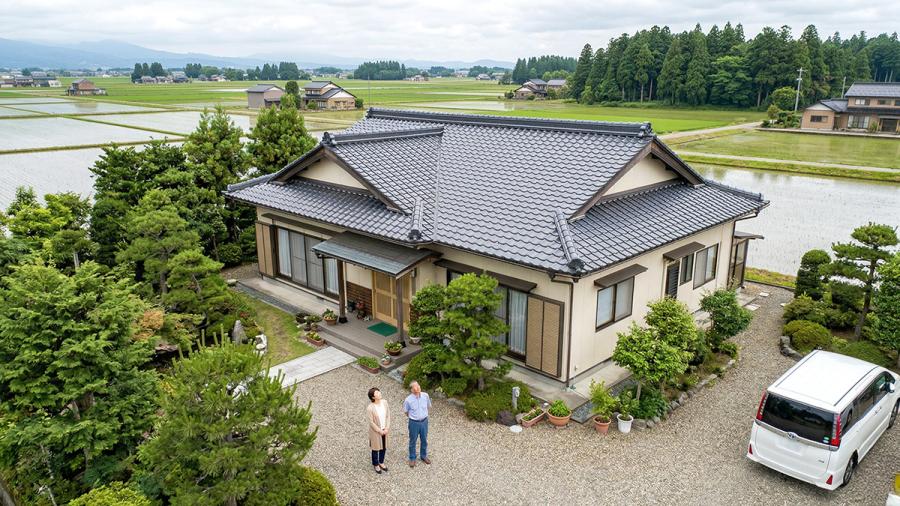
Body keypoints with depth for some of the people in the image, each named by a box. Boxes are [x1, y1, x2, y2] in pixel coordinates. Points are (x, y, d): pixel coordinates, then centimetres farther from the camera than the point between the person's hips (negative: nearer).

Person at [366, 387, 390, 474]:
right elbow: (371, 422, -19)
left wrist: (387, 428, -7)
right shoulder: (370, 408, -28)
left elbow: (388, 415, -3)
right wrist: (380, 431, -13)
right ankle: (376, 465, 39)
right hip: (375, 431, -5)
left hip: (385, 429, 5)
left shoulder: (384, 402, -13)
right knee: (376, 448, 16)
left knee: (384, 446, 22)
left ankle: (381, 463, 46)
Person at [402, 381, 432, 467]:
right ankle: (412, 459, 31)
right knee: (413, 441, 13)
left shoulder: (425, 396, -12)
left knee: (424, 440, 18)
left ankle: (423, 456, 40)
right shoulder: (408, 400, -19)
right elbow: (406, 411, -1)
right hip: (414, 423, -3)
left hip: (424, 421, 3)